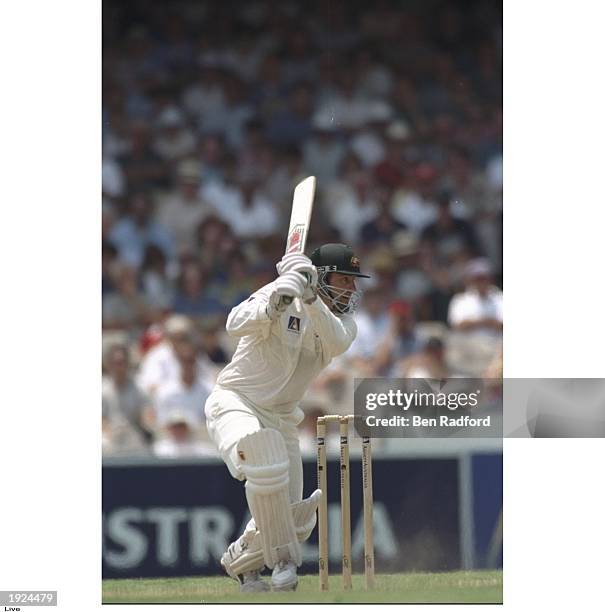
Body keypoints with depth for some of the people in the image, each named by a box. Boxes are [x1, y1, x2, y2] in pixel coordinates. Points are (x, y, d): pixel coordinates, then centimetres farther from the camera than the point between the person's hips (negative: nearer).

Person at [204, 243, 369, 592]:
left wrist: (310, 298, -40)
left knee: (294, 522, 3)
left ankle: (241, 562, 32)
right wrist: (273, 305, -51)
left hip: (282, 419, 6)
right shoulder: (280, 295, -14)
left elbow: (337, 342, -25)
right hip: (235, 403, -6)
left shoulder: (344, 321, 0)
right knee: (266, 462, -36)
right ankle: (283, 560, -23)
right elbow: (236, 325, -32)